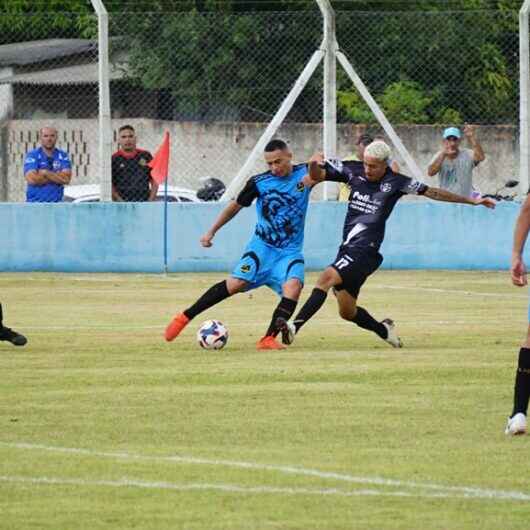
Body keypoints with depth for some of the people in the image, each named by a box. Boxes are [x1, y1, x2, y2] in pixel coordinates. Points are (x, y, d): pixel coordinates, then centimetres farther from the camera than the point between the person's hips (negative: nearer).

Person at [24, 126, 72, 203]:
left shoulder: (63, 156, 8)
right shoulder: (32, 155, 1)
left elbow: (67, 179, -6)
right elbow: (32, 179, -14)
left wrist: (45, 172, -9)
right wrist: (57, 176, -5)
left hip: (56, 203, 2)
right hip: (34, 203, -2)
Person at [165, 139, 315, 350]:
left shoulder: (304, 173, -3)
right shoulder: (259, 182, -3)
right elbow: (236, 206, 9)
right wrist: (211, 232, 10)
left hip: (290, 251, 1)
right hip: (262, 246, -1)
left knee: (293, 287, -27)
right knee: (235, 283, -18)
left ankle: (269, 339, -22)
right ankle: (184, 317, -6)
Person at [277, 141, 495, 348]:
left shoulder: (395, 182, -4)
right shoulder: (354, 171, 6)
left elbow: (433, 192, 4)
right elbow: (316, 176, 12)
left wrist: (472, 200, 7)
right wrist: (315, 164, -13)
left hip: (365, 252, -6)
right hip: (347, 249, 6)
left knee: (327, 278, -27)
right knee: (347, 312, 11)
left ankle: (295, 327, -36)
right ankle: (384, 330, 35)